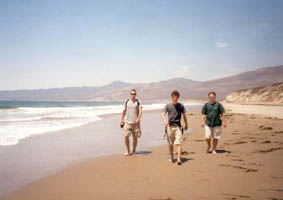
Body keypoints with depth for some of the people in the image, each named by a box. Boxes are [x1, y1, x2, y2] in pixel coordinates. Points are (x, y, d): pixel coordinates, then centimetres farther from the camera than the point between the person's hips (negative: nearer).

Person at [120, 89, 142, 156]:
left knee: (135, 137, 2)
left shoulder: (138, 102, 3)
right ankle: (128, 151, 6)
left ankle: (134, 151, 18)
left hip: (135, 122, -1)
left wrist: (138, 118, -24)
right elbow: (124, 111, 17)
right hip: (127, 122, 1)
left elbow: (140, 111, -8)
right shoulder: (126, 101, 9)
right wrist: (121, 120, 14)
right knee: (126, 136, -10)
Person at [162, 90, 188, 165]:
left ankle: (178, 159, -16)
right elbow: (163, 114, -3)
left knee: (178, 143, -12)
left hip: (178, 126, -1)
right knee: (170, 144, 11)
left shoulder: (181, 106, 6)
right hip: (170, 126, 1)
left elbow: (184, 115, 13)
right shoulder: (168, 106, 5)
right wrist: (165, 120, -24)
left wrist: (186, 125, 18)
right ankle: (171, 157, 26)